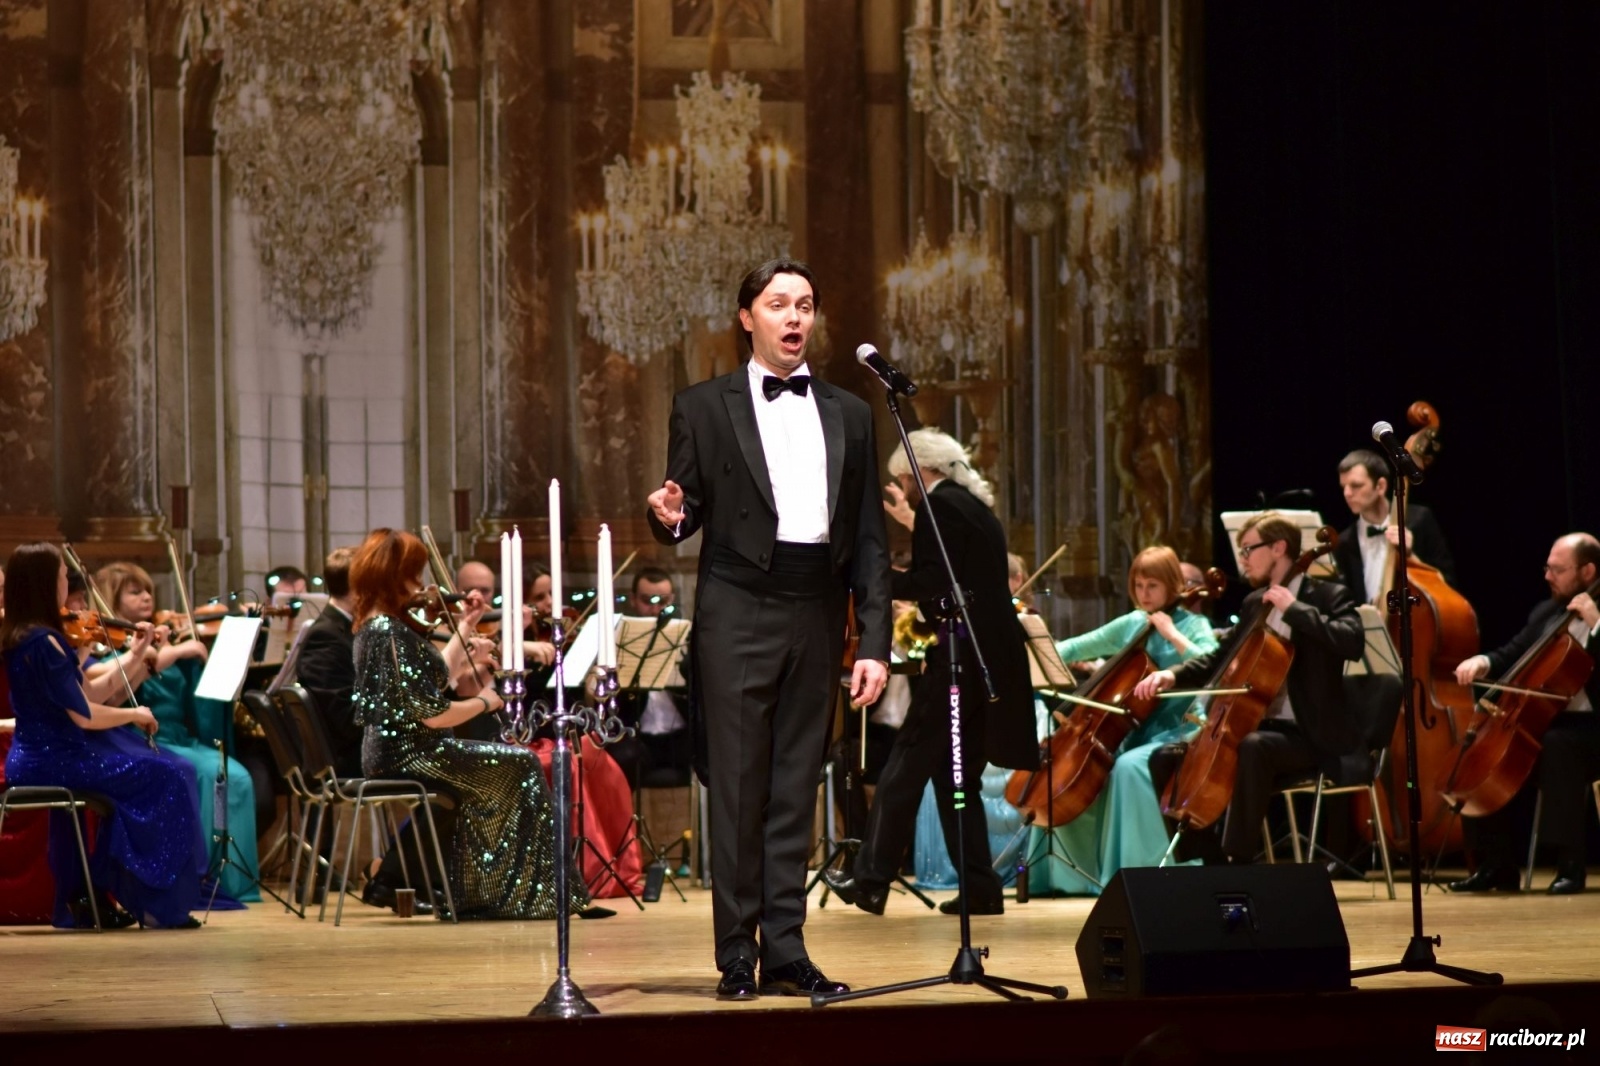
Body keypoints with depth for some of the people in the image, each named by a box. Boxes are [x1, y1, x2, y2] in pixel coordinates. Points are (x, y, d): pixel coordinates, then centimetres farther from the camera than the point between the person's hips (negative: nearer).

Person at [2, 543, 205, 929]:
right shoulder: (44, 641, -19)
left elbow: (85, 695, 13)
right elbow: (86, 715, -20)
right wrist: (134, 715, -3)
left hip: (33, 759, 9)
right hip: (53, 761, -9)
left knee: (143, 774, 20)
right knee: (168, 779, -3)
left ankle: (91, 896, 19)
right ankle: (162, 903, 2)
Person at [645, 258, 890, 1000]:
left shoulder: (848, 415, 14)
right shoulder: (704, 407, 6)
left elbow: (869, 539, 11)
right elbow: (689, 512, 6)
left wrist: (876, 642, 4)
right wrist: (671, 518, -19)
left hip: (817, 613, 3)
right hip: (739, 611, -3)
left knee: (796, 787, 5)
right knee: (739, 785, -3)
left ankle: (785, 951, 9)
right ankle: (737, 957, 1)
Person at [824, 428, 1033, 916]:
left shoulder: (938, 505, -8)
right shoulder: (977, 507, 20)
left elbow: (929, 583, -17)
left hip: (962, 657, -9)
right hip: (995, 656, 9)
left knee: (907, 766, -5)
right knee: (957, 774, 11)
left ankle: (871, 878, -4)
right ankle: (980, 888, 6)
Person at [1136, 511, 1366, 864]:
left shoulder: (1328, 596, -6)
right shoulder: (1254, 603, 15)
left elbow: (1352, 642, -26)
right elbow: (1220, 659, 22)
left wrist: (1294, 608, -22)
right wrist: (1173, 674, 3)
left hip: (1310, 735, -8)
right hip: (1257, 724, 8)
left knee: (1253, 747, -39)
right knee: (1167, 758, -1)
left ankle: (1238, 859, -37)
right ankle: (1206, 859, 1)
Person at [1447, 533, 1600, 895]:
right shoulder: (1546, 613, 15)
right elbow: (1511, 656, 16)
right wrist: (1483, 662, -5)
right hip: (1545, 720, 8)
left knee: (1558, 744, -37)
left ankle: (1570, 864, -30)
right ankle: (1497, 864, -1)